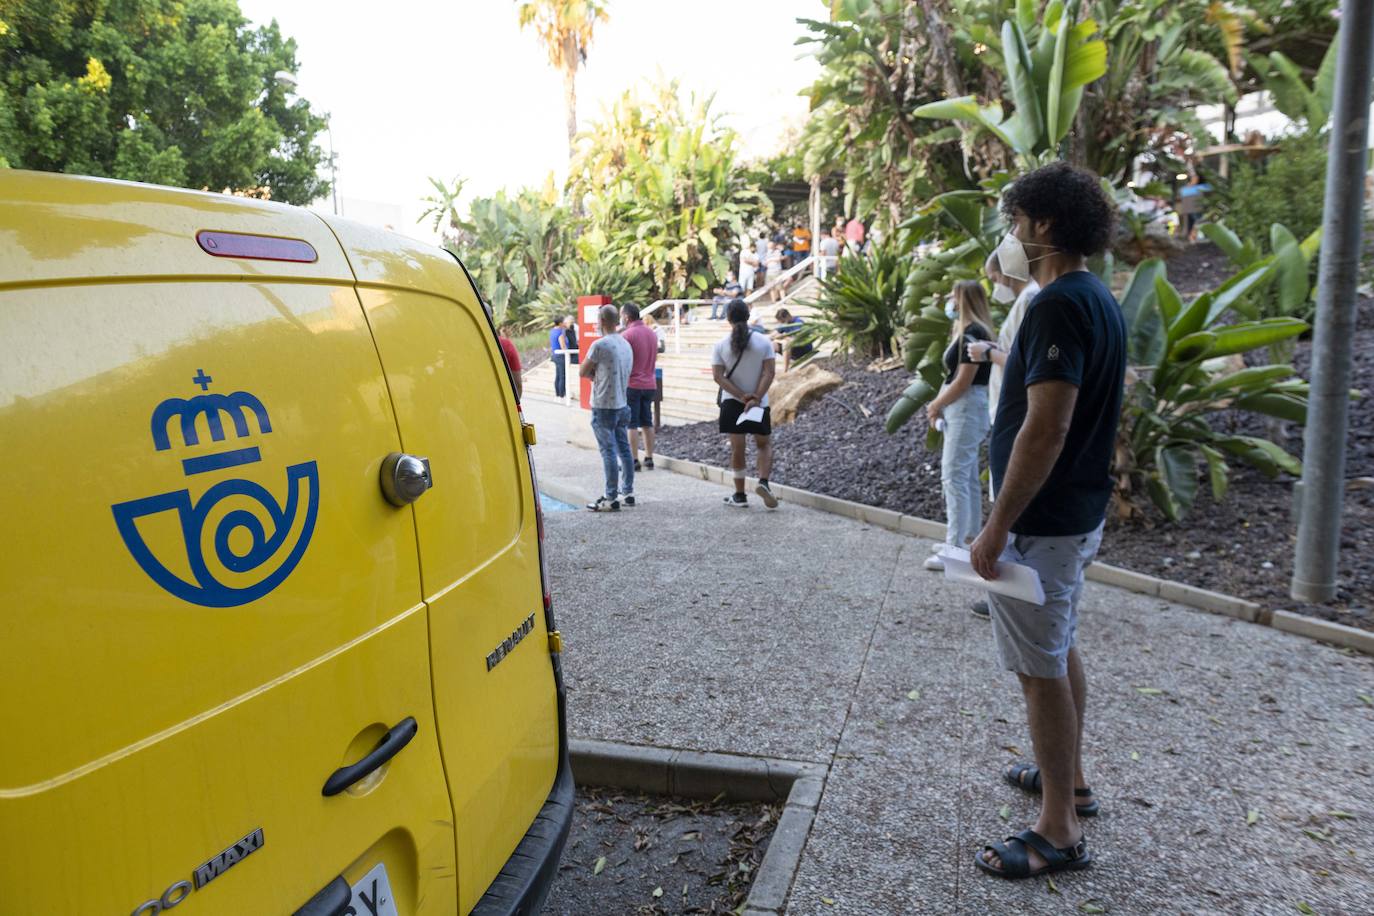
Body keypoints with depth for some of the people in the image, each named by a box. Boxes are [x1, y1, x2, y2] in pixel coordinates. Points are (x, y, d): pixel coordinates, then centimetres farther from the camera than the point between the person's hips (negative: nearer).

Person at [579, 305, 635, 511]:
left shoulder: (600, 345, -15)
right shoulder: (626, 345, 11)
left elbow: (583, 372, -8)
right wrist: (598, 374, 3)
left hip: (604, 406, -8)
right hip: (622, 404, 8)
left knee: (608, 451, -6)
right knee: (623, 449, 13)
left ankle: (611, 498, -3)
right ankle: (628, 492, 20)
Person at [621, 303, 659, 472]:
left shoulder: (626, 335, -13)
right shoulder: (652, 333, 9)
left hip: (631, 385, -6)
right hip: (650, 384, 6)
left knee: (631, 425, -1)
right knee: (647, 423, 12)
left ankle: (634, 461, 0)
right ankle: (649, 459, 14)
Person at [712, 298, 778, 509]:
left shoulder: (721, 346, -3)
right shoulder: (763, 342, -3)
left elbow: (718, 376, -10)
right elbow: (769, 372, -12)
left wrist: (742, 396, -14)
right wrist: (755, 398, -16)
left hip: (732, 403, 0)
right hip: (760, 403, 0)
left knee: (737, 448, 5)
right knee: (764, 444, 15)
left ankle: (740, 495, 10)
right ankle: (763, 482, -8)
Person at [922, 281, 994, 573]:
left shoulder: (973, 334, -16)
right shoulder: (967, 332, 16)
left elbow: (963, 381, -19)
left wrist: (936, 405, -7)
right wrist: (939, 404, 4)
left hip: (967, 409, -11)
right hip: (960, 408, 11)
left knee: (954, 477, -11)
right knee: (968, 476, 14)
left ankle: (955, 548, -9)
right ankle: (969, 538, 22)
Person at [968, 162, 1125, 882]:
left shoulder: (1059, 304, -21)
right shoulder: (1099, 300, 10)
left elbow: (1047, 426, -27)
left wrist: (997, 528, -24)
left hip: (1042, 521, -10)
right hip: (1078, 513, 10)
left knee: (1041, 668, -1)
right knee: (1061, 652, 22)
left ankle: (1059, 833, 11)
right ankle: (1068, 777, 38)